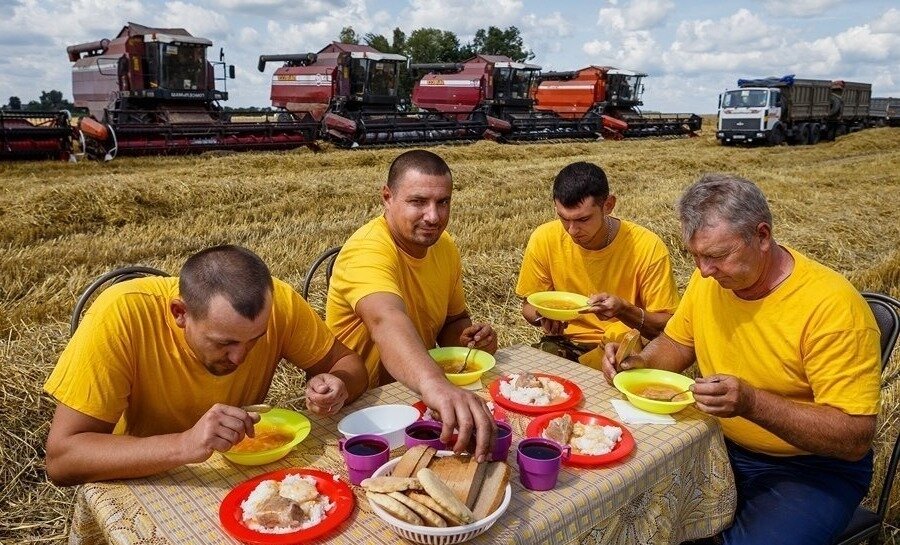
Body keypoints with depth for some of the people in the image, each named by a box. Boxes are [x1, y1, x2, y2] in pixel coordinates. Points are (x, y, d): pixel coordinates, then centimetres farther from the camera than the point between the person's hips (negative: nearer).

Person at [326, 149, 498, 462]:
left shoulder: (444, 246, 1)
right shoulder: (369, 250, -24)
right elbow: (387, 321, -45)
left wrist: (469, 336, -9)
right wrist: (435, 385, -63)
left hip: (416, 392, 7)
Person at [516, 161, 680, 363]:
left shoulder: (648, 248, -19)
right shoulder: (544, 240, -12)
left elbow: (666, 326, -11)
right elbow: (528, 305, 3)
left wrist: (623, 309, -30)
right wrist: (542, 317, -20)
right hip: (565, 345, 1)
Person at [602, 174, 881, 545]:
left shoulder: (832, 305, -23)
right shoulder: (709, 279, -4)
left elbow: (855, 438, -22)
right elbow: (677, 344, 12)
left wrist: (752, 403, -35)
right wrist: (639, 362, -9)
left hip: (809, 467, -5)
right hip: (718, 444, 5)